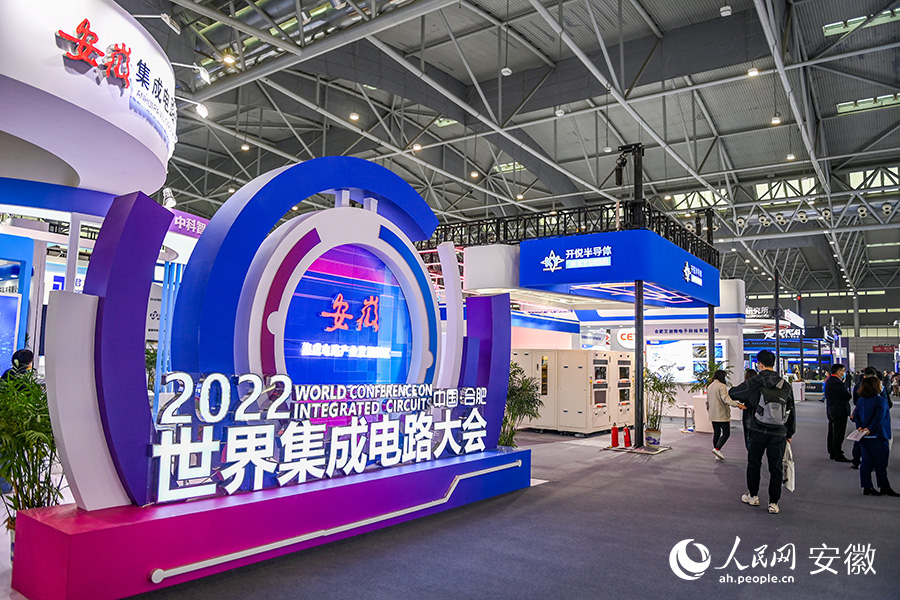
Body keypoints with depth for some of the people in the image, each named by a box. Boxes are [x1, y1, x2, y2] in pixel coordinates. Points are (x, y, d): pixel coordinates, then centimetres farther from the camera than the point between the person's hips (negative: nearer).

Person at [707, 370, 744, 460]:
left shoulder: (709, 387, 14)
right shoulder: (722, 386, -12)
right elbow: (725, 398, -27)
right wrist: (736, 404, -34)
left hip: (713, 415, 8)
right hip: (722, 415, -8)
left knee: (716, 433, 13)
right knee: (726, 433, -2)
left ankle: (717, 454, 16)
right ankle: (717, 448, -15)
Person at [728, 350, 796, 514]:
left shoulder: (754, 383, -7)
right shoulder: (785, 386, 4)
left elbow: (732, 393, 1)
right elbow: (791, 412, 11)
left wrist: (745, 401, 21)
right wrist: (789, 433, 20)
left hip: (758, 431, -2)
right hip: (778, 433, 2)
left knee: (754, 463, 15)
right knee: (776, 467, 8)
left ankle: (753, 496, 26)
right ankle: (774, 503, 11)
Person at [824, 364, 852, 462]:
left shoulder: (829, 380, 12)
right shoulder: (836, 382, -20)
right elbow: (846, 395, -19)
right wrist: (850, 395, 3)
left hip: (831, 411, 10)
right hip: (839, 411, -10)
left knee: (832, 433, 15)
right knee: (838, 434, -5)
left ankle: (832, 453, 23)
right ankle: (838, 456, -1)